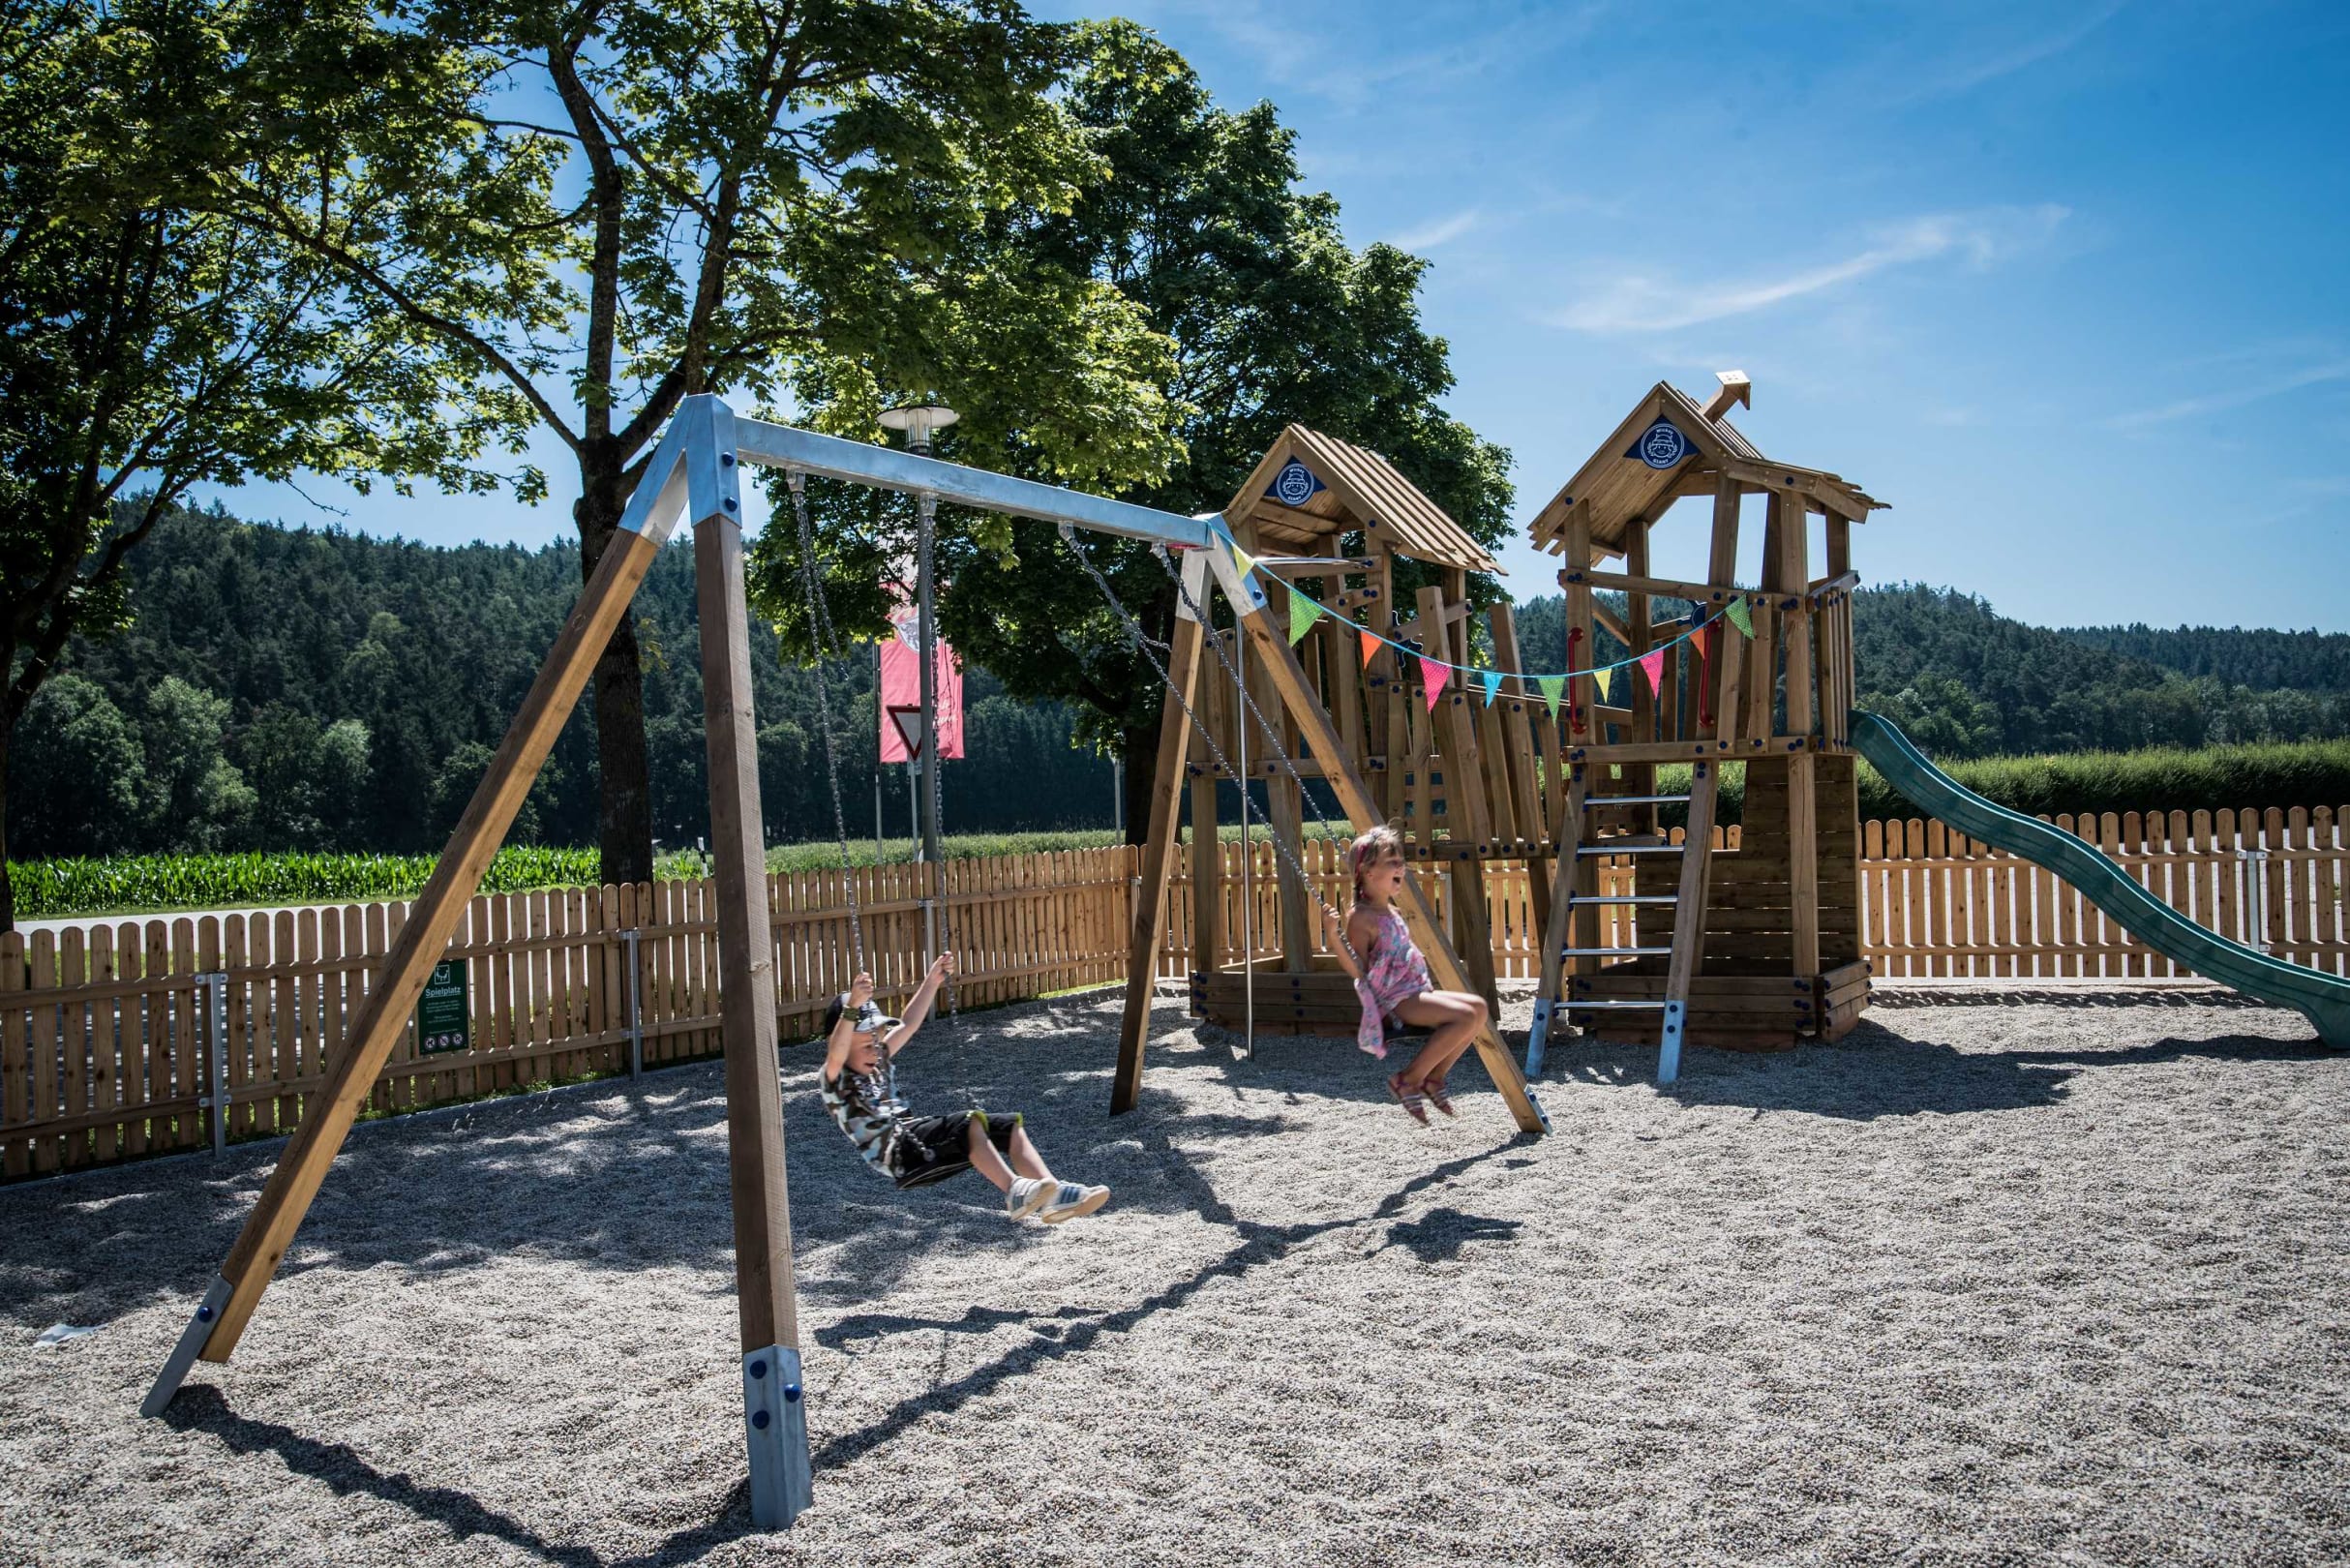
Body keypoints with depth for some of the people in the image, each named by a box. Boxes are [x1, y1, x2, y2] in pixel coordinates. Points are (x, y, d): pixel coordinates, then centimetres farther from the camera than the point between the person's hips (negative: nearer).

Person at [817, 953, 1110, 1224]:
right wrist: (852, 1007, -43)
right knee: (970, 1122, -32)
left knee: (1010, 1126, -4)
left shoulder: (879, 1063, 21)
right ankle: (1014, 1192, -41)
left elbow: (907, 1026, 22)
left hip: (916, 1136, 9)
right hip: (899, 1155, -9)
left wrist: (932, 981, 14)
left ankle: (1052, 1194, -19)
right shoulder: (835, 1081, -4)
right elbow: (836, 1053, -26)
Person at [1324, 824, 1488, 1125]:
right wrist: (1335, 936, -27)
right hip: (1394, 999, -9)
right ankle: (1408, 1080, -13)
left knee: (1478, 1007, -2)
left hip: (1416, 991, 10)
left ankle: (1433, 1077, 5)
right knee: (1466, 1017, -23)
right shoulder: (1360, 917, -11)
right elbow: (1358, 970, -17)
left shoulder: (1390, 910, 17)